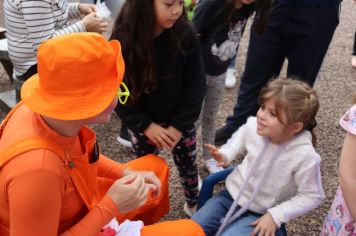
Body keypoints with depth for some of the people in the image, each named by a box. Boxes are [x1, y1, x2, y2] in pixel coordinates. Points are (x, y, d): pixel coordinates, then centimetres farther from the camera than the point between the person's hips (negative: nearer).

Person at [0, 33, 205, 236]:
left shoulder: (60, 112, -18)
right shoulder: (37, 167, -42)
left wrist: (126, 173, -5)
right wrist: (111, 206, -28)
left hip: (81, 212, 7)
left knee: (155, 166, 19)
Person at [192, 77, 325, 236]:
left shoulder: (305, 156, -27)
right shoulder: (253, 126, -16)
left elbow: (312, 196, -14)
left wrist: (276, 216, -18)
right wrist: (225, 155, -7)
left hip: (260, 214, -4)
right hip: (232, 195, 4)